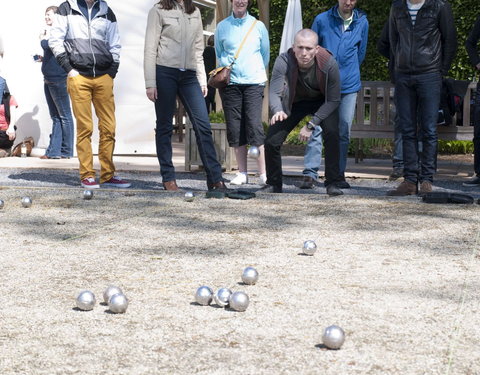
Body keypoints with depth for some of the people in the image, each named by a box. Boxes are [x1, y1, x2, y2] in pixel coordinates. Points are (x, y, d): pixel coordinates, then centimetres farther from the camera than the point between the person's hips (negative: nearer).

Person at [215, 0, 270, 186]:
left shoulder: (258, 26, 8)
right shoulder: (222, 27, 9)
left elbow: (265, 54, 17)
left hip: (254, 82, -1)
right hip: (230, 82, 1)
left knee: (254, 125, -11)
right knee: (235, 128, 0)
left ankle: (263, 174, -10)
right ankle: (242, 173, 7)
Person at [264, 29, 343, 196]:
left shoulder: (329, 63, -31)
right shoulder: (284, 61, -31)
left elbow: (333, 100, -23)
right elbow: (274, 92, -33)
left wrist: (311, 125, -28)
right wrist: (277, 111, -57)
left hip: (323, 102, -1)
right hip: (295, 102, 2)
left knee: (332, 133, -28)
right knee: (271, 141, -8)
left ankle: (332, 183, -14)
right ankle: (274, 184, 17)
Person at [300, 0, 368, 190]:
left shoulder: (362, 22, 5)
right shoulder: (322, 20, 0)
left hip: (349, 85, 2)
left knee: (344, 132, 6)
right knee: (317, 129, -8)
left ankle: (339, 174, 14)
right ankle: (310, 173, -6)